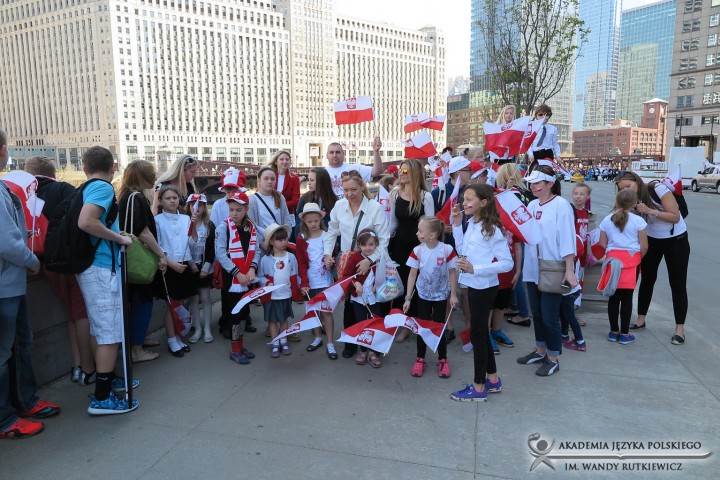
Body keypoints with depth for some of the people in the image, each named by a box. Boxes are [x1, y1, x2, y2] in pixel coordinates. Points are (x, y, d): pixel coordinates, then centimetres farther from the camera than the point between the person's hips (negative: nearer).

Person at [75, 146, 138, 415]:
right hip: (102, 268, -9)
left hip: (92, 266, 9)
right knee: (111, 332, -3)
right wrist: (118, 238, -16)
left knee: (104, 329, 20)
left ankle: (107, 378, 35)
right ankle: (102, 398, 4)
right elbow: (86, 222, -27)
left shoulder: (85, 188, 13)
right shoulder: (103, 188, -12)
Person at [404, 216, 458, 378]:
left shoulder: (447, 250, -18)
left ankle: (443, 360, 24)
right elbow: (412, 275, -5)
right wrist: (408, 298, -6)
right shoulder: (417, 251, -12)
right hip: (423, 296, 2)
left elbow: (452, 273, -7)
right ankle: (420, 359, 24)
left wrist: (453, 295, -5)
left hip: (441, 296, -2)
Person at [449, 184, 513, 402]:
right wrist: (457, 224, 6)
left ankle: (478, 388, 16)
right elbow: (462, 251, 13)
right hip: (473, 285, 9)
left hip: (484, 287, -9)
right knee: (481, 332, 18)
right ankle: (493, 380, 34)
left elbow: (507, 263, -20)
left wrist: (474, 269, -27)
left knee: (477, 334, 1)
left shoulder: (492, 229, -19)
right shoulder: (471, 224, 5)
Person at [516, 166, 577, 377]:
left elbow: (567, 239, -14)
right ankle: (540, 351, 33)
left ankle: (553, 359, 17)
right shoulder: (532, 205, 9)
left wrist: (569, 270, -16)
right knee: (537, 313, 17)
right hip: (533, 269, 7)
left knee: (549, 316, 1)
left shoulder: (561, 205, -10)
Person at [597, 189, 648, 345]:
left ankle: (614, 331, 19)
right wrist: (638, 258, 13)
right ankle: (624, 334, 9)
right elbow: (644, 247, -3)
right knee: (627, 297, 3)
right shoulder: (638, 221, -4)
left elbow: (603, 244, 3)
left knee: (614, 296, 10)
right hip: (631, 261, -2)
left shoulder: (606, 220, 4)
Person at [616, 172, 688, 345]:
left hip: (676, 240, -5)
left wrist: (650, 211, -33)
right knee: (647, 280, 10)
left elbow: (675, 217, -24)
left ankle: (680, 328, 6)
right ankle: (641, 319, 24)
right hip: (652, 241, 5)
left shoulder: (658, 190, -22)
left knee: (678, 284, -1)